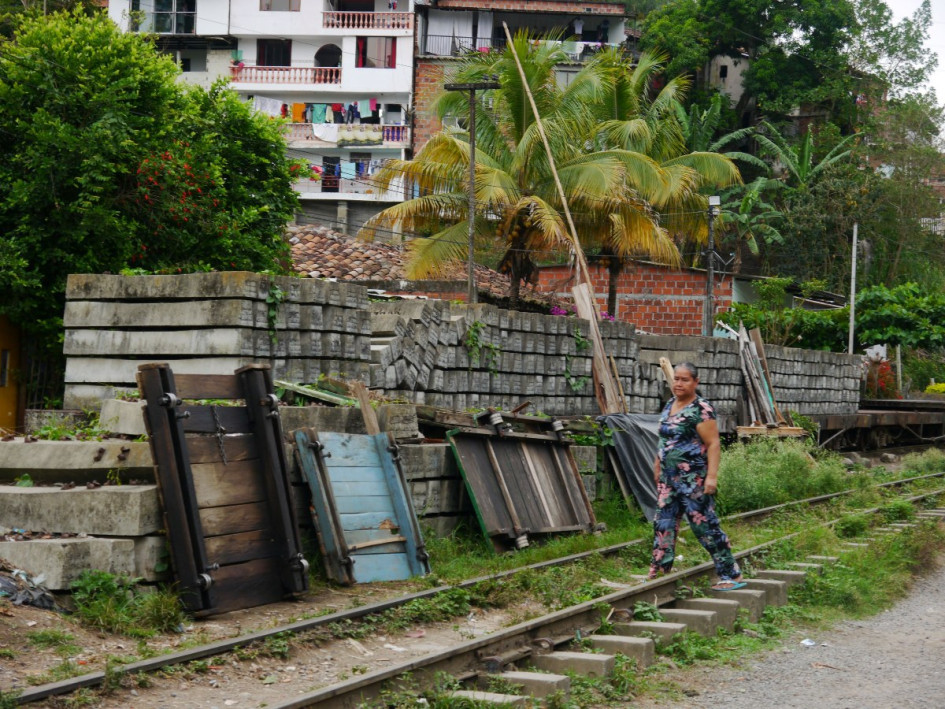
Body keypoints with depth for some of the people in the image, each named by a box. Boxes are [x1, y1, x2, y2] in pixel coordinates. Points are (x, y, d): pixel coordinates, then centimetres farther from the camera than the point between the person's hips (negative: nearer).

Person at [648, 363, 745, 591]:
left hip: (693, 479, -8)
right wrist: (658, 464, 23)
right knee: (663, 524, 9)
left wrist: (712, 476, -23)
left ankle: (732, 576, 2)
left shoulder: (701, 409, -13)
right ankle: (659, 573, 17)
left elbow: (713, 444, -17)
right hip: (669, 478, 8)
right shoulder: (670, 405, 13)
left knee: (705, 525, -6)